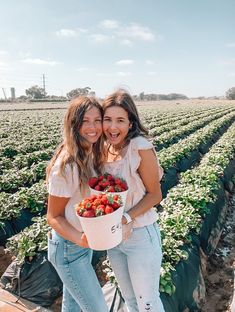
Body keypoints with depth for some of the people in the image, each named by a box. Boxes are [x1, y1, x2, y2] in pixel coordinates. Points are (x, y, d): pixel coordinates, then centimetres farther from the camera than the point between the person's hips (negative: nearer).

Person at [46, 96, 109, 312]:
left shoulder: (91, 154, -3)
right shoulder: (66, 166, -28)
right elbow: (53, 217, -19)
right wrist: (79, 239, -33)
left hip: (84, 241, 7)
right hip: (68, 248, -7)